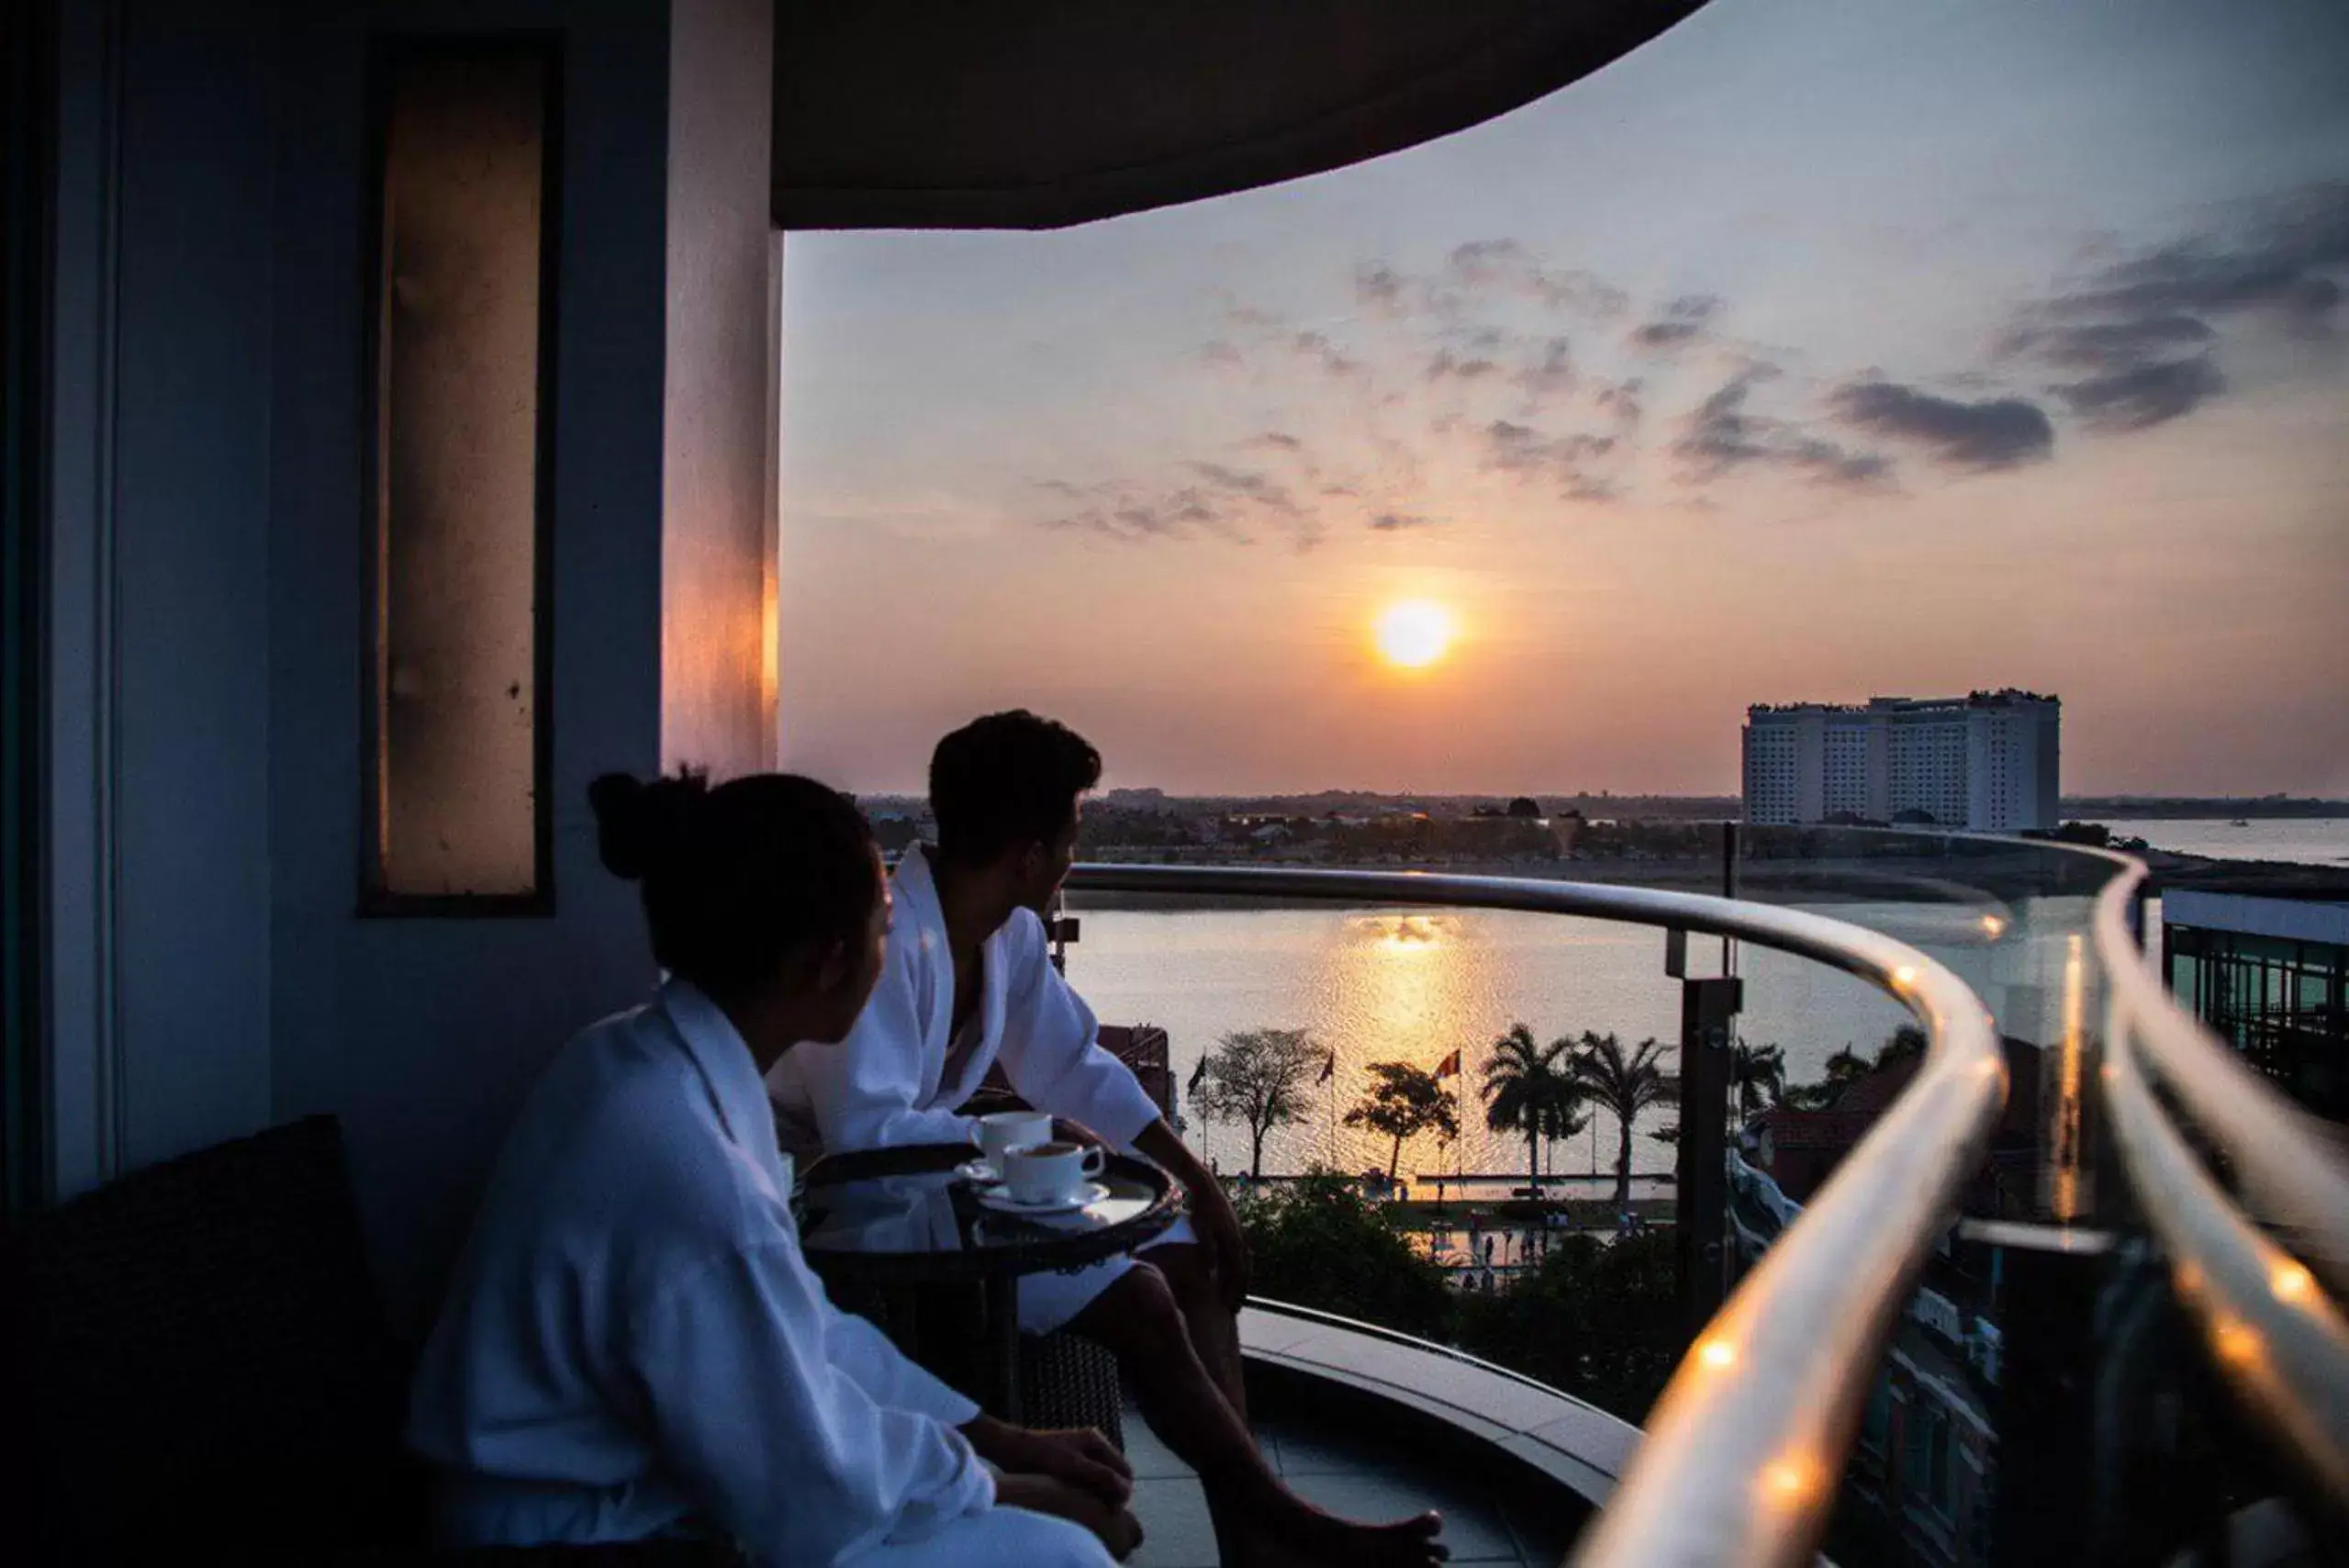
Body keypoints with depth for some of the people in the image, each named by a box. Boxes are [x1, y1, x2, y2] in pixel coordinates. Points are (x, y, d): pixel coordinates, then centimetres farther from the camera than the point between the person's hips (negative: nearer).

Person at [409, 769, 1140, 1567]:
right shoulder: (694, 1184, -32)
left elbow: (797, 1324, 4)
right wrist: (1011, 1490, -5)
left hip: (609, 1490, 9)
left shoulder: (642, 1055, -3)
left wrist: (1004, 1439, 3)